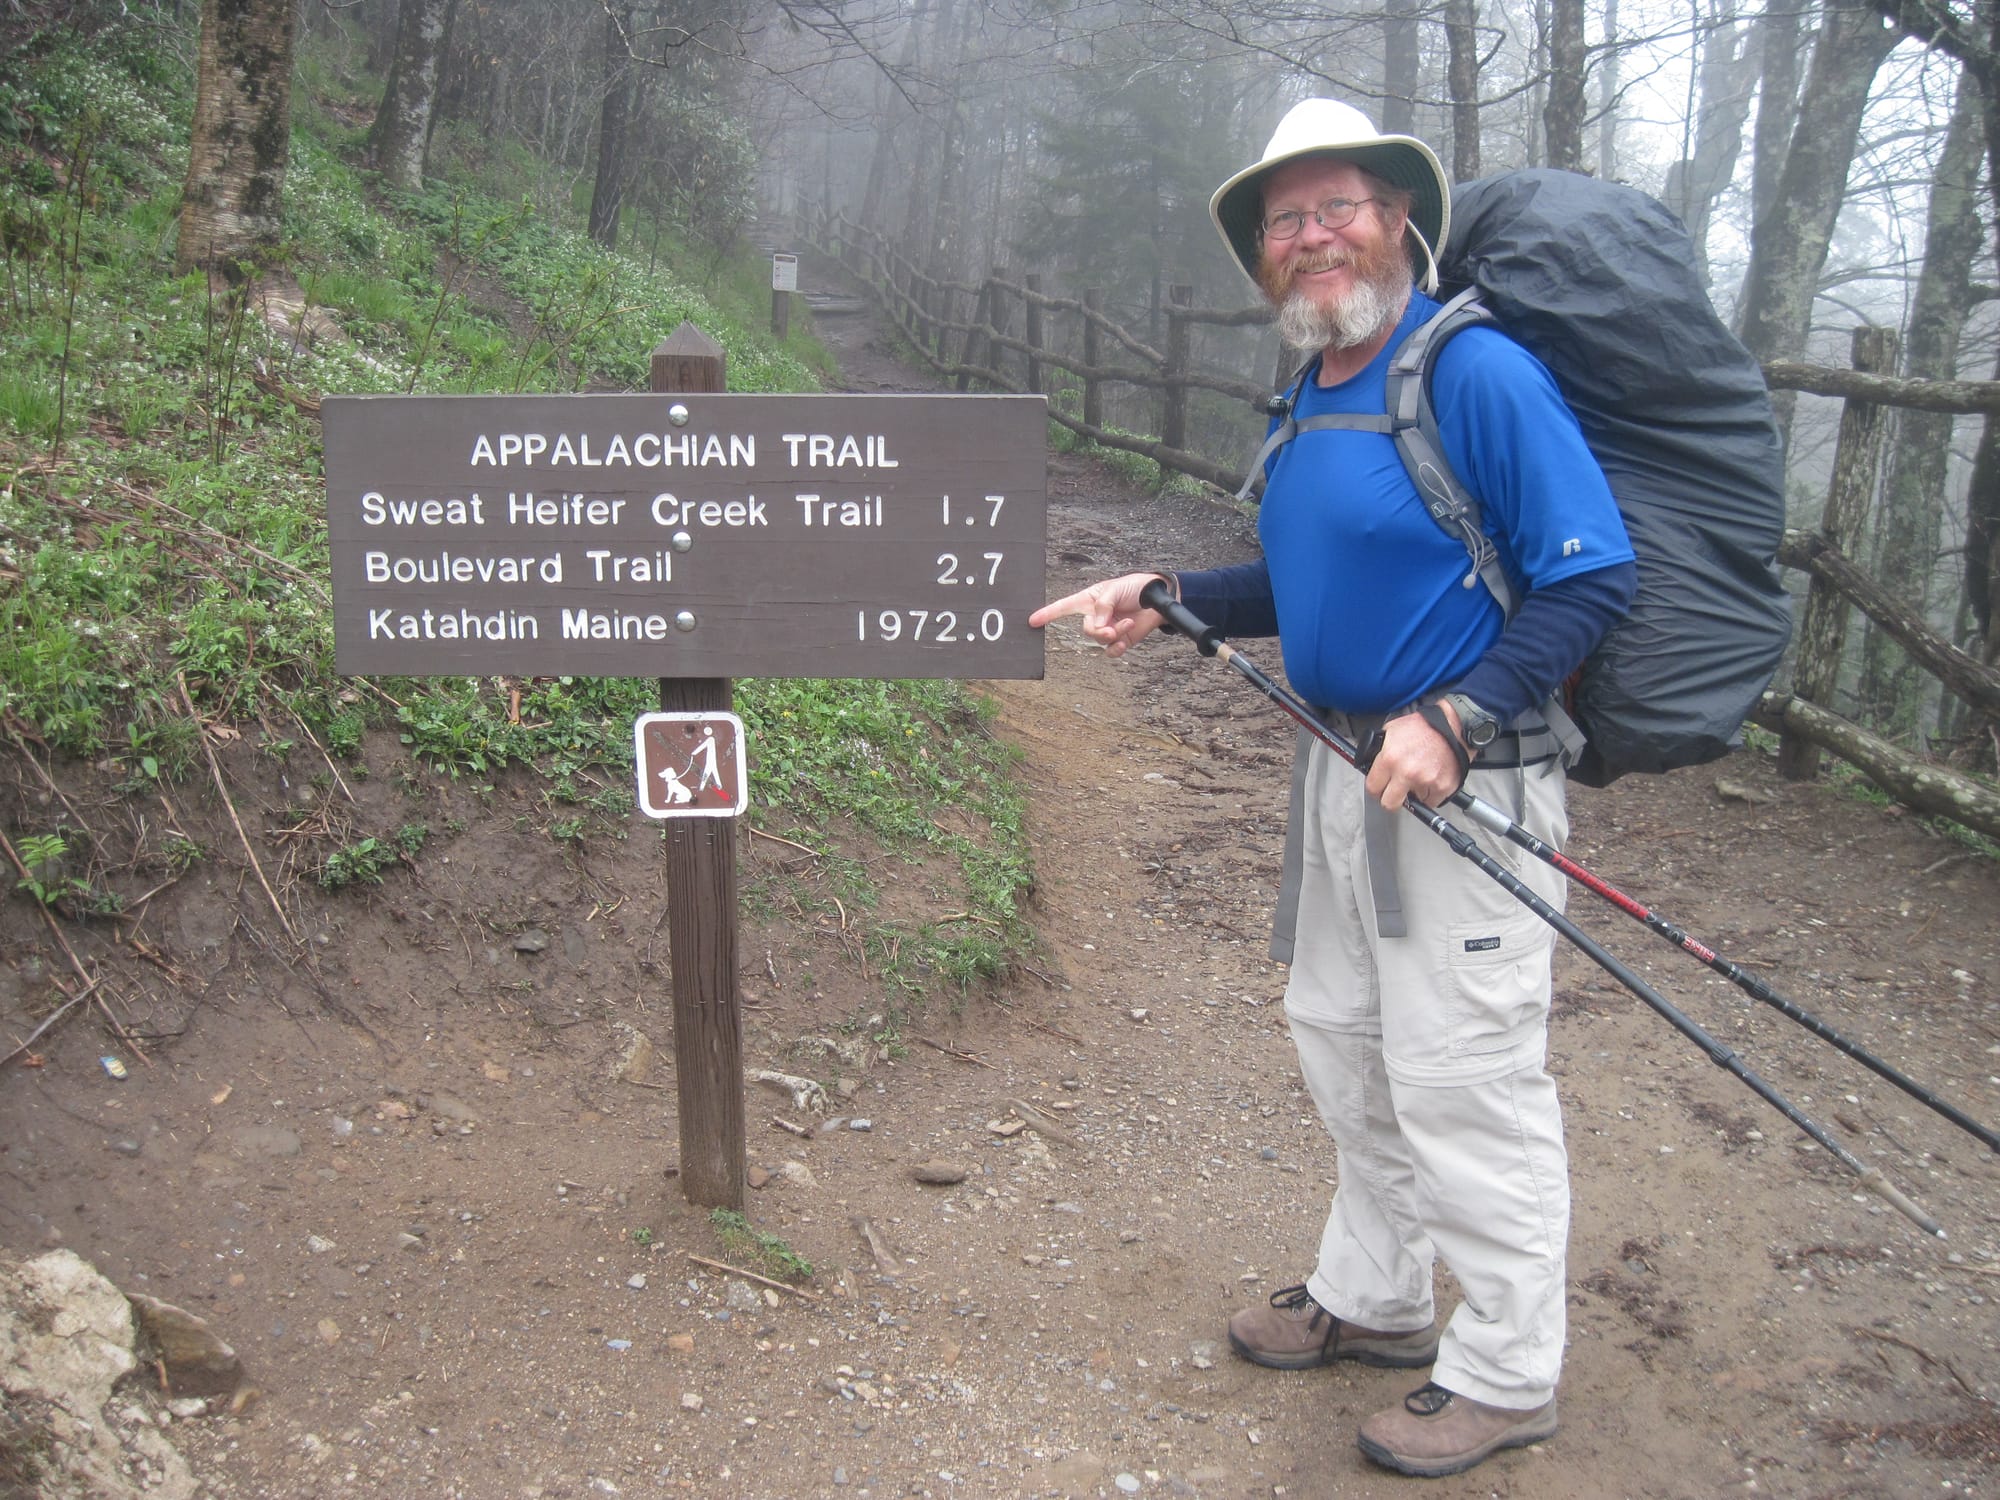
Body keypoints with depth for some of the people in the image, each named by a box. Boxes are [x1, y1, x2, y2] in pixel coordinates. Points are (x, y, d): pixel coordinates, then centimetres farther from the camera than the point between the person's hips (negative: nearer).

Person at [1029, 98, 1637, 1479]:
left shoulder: (1478, 372, -17)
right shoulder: (1314, 397, 10)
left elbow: (1595, 578, -19)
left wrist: (1455, 722, -27)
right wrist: (1170, 600, 10)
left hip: (1465, 782, -9)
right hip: (1343, 770, 9)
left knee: (1462, 1084, 0)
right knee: (1344, 1045, 20)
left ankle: (1506, 1376, 20)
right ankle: (1376, 1296, 40)